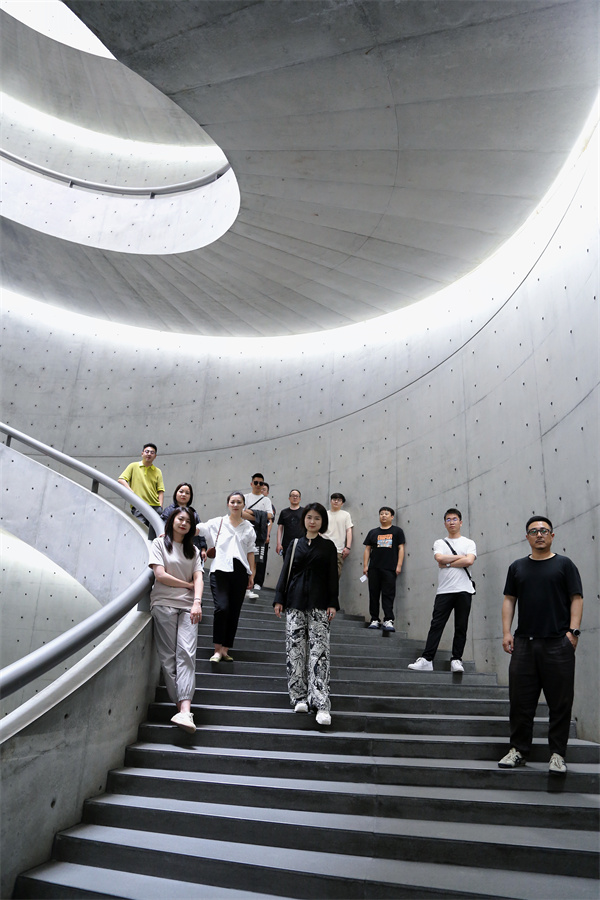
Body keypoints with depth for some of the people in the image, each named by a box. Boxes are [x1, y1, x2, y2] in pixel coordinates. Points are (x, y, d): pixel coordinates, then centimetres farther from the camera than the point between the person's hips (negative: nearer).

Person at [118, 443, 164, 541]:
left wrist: (160, 507, -2)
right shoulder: (133, 466, 12)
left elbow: (160, 490, 11)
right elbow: (121, 480, 4)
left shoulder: (158, 471, 16)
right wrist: (131, 492, -9)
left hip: (155, 507, 2)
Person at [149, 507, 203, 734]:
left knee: (186, 654, -13)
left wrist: (197, 602, -11)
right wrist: (188, 585, 2)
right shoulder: (159, 543, 8)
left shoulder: (193, 550, 20)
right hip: (164, 604, -2)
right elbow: (160, 575, -4)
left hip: (188, 606, 2)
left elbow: (198, 577, 6)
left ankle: (184, 710, -24)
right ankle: (181, 705, -4)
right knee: (168, 656, -5)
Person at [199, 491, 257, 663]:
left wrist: (251, 574, 10)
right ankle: (218, 649, -5)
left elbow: (250, 552, 14)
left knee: (234, 612, 4)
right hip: (220, 570, -3)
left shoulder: (248, 527, 13)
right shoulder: (218, 523, 7)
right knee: (222, 607, -17)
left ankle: (225, 649, 15)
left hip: (240, 571, 3)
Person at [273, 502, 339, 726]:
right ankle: (300, 697, 14)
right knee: (295, 649, 2)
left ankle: (321, 704, -11)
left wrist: (333, 604, -6)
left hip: (319, 604, -3)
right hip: (295, 602, 3)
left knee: (319, 651, -9)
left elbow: (333, 577, 3)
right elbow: (285, 572, 10)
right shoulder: (295, 544, 12)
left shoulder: (328, 546, 5)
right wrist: (279, 599, 3)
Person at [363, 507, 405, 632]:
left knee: (388, 594, -6)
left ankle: (388, 620, -7)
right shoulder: (373, 532, 15)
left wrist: (399, 565, -4)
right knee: (374, 594, 4)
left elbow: (401, 548, 5)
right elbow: (367, 549, 13)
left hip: (390, 569, -3)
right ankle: (374, 620, 10)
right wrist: (365, 566, 5)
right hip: (374, 568, 3)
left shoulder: (397, 531, 9)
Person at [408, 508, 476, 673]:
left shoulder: (469, 543, 10)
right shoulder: (439, 543, 14)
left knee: (461, 627, 2)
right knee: (436, 624, -4)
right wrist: (460, 557, -3)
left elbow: (469, 561, -9)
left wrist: (447, 563, -5)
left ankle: (456, 660, 11)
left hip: (464, 590, 0)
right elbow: (439, 558, -7)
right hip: (444, 590, 1)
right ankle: (426, 660, -5)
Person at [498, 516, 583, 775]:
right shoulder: (517, 567, 13)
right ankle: (518, 750, 18)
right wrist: (506, 632, 3)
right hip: (524, 643, 3)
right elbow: (509, 600, 12)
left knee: (560, 703, 3)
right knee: (520, 701, 6)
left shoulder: (564, 565, 5)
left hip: (557, 644, -3)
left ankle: (558, 754, 16)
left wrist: (573, 631, -11)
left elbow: (576, 599, 0)